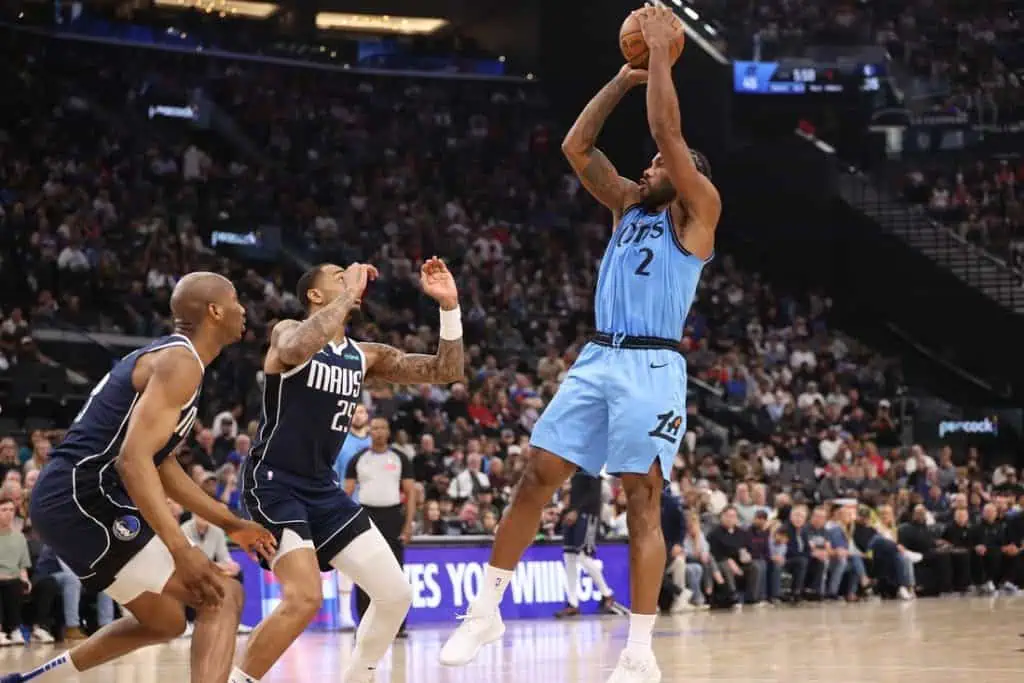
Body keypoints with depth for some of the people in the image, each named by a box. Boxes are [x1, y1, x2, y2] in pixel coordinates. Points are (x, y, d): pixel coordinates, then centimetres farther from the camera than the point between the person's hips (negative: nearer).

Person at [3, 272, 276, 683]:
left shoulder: (169, 357, 20)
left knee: (165, 621, 25)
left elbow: (161, 465, 29)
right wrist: (181, 550, -31)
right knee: (223, 597, -11)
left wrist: (229, 523, 29)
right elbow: (133, 460, -25)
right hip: (86, 502, -10)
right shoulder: (181, 362, -13)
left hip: (71, 500, 10)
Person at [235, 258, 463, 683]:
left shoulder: (365, 356, 10)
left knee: (396, 594, 3)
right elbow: (295, 351, -35)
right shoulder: (289, 331, -8)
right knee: (304, 598, -26)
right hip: (273, 483, -8)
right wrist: (349, 293, -27)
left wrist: (449, 306, -5)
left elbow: (446, 371, 8)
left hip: (322, 488, 8)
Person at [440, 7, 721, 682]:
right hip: (598, 359, 7)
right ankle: (487, 610, 10)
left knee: (643, 502, -7)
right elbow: (576, 146, 15)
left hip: (652, 367, -6)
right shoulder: (628, 205, 20)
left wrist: (661, 54, -5)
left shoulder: (696, 210, 2)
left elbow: (668, 133, -11)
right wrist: (626, 76, 12)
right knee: (537, 476, 2)